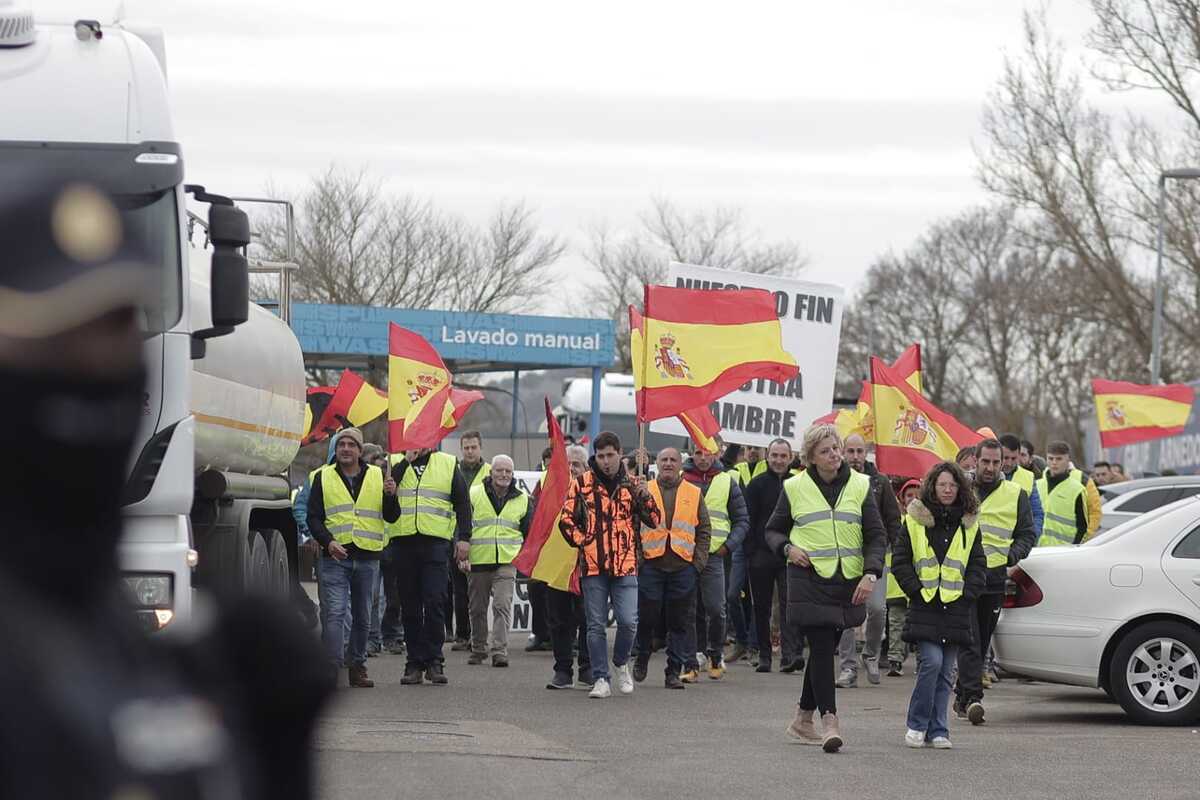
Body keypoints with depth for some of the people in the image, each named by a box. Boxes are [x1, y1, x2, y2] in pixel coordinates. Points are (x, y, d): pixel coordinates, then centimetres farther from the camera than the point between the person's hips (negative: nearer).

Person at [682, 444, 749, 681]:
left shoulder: (727, 482, 8)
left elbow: (742, 520, 12)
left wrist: (729, 545, -1)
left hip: (713, 555, -1)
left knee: (716, 609, -7)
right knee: (687, 611, -1)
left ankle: (715, 655, 14)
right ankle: (689, 662, 4)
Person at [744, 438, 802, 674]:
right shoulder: (757, 485, 3)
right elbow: (748, 521, 1)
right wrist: (751, 552, -7)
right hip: (762, 555, 0)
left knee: (789, 603, -12)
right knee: (762, 607, 7)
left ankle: (790, 654, -19)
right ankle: (764, 656, 15)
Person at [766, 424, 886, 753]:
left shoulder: (859, 485, 6)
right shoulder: (795, 488, 3)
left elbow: (876, 536, 5)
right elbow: (773, 530, 14)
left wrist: (871, 574, -10)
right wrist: (788, 548, -8)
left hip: (848, 581, 3)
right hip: (809, 580, -3)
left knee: (826, 649, 9)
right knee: (822, 648, -13)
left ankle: (803, 719, 23)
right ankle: (829, 721, -19)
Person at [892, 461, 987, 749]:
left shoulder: (968, 526, 11)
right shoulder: (915, 521, 2)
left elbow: (978, 565, 14)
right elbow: (900, 561, 4)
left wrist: (966, 594, 0)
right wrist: (916, 590, -5)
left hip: (955, 607, 3)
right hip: (925, 606, -3)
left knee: (945, 671, 4)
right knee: (932, 661, -17)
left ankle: (937, 731, 9)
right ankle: (917, 725, -4)